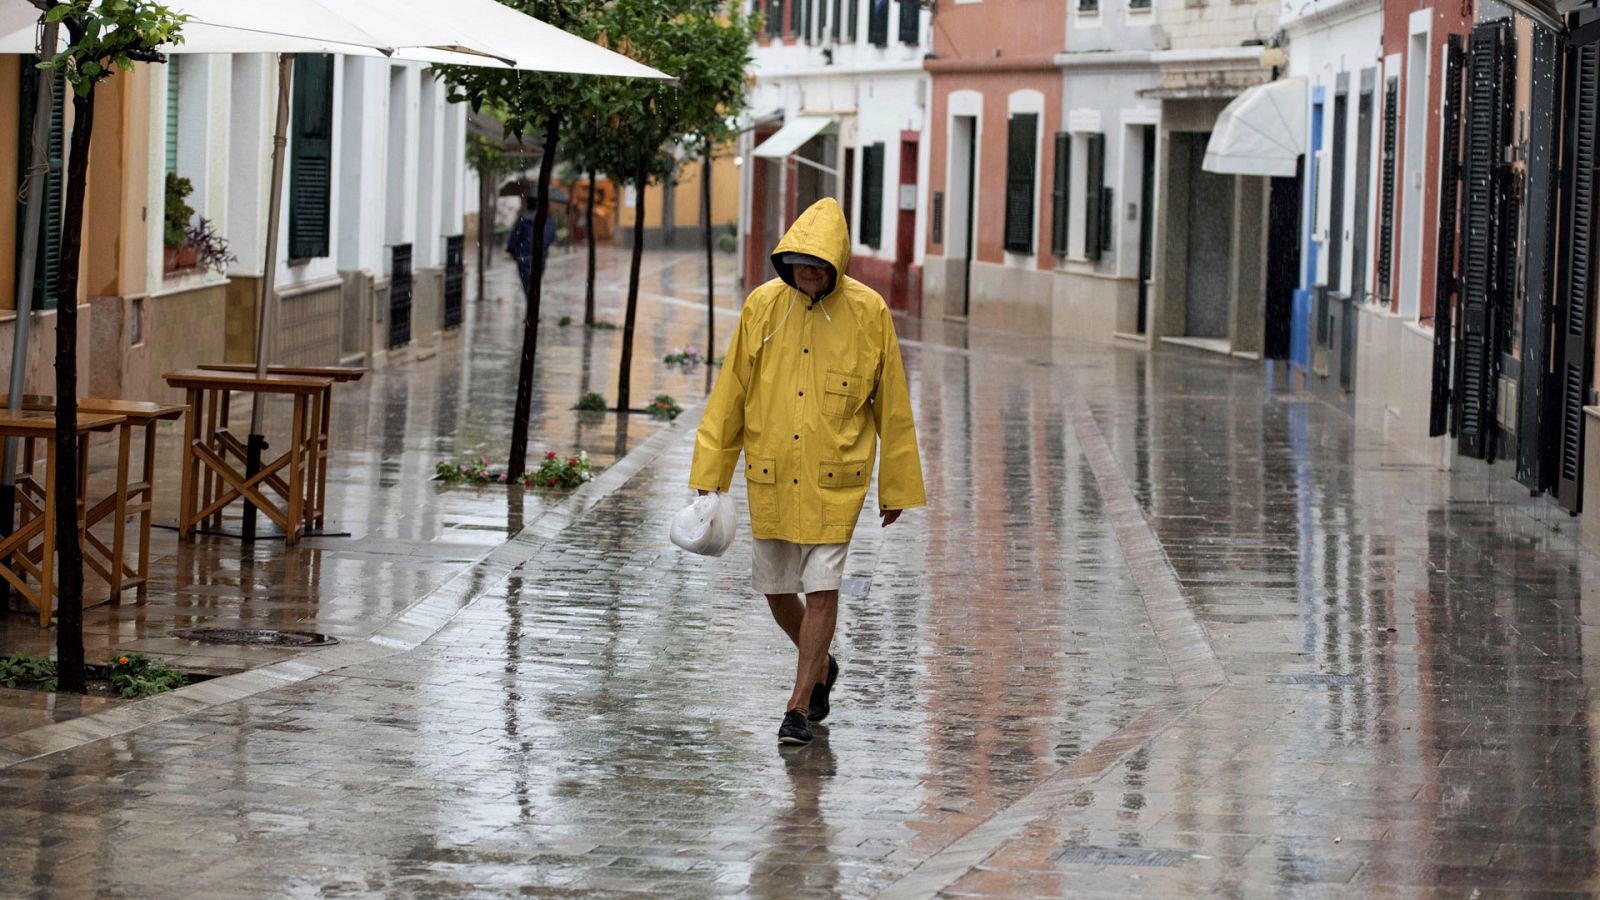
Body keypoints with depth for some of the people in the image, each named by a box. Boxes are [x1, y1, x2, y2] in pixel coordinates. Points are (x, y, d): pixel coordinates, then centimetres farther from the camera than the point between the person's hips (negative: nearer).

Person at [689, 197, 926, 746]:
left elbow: (892, 407, 1)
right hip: (770, 478, 3)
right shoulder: (763, 306, -2)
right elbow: (730, 394, 5)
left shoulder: (868, 313, -7)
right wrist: (709, 473, 4)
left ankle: (799, 707, 1)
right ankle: (820, 666, 37)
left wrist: (896, 488, 4)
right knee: (776, 591, 10)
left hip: (835, 480, -3)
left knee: (822, 590, -7)